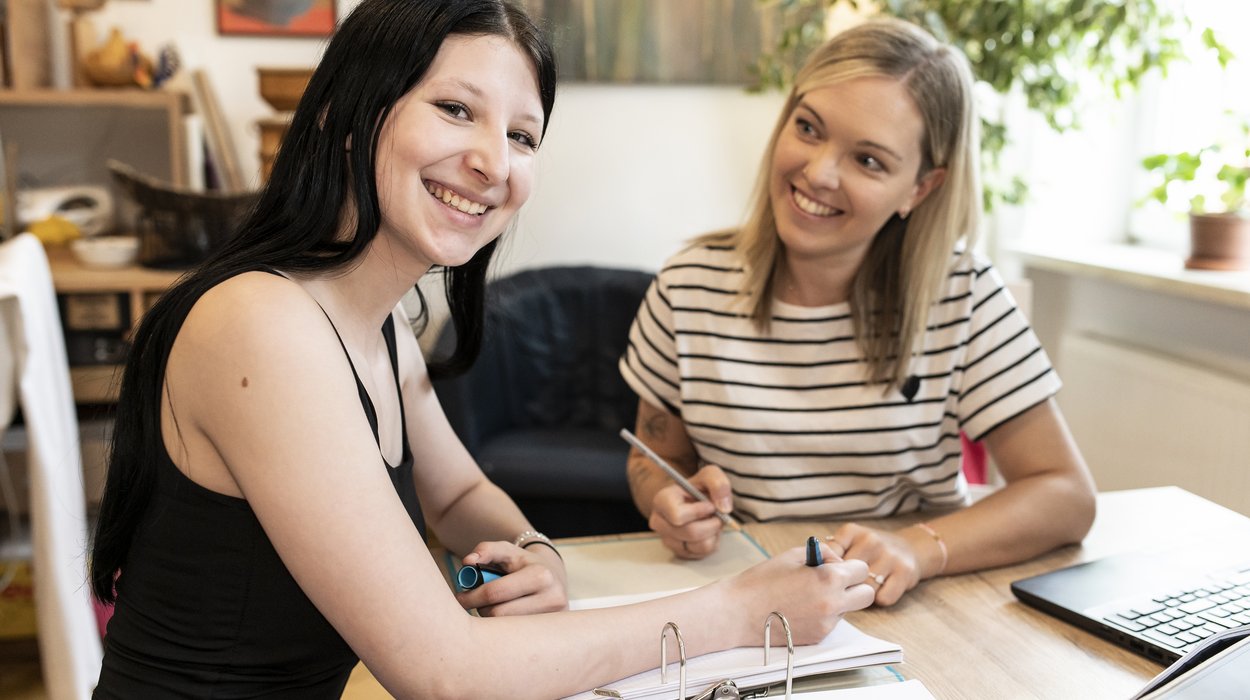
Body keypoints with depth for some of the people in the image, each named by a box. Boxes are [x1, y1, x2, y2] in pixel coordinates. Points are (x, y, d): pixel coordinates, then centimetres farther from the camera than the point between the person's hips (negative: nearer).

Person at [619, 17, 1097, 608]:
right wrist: (671, 503, -16)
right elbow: (654, 458, 7)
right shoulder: (688, 288, -7)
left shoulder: (960, 294, -10)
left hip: (904, 614, -1)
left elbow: (1065, 495, -8)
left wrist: (920, 549, -25)